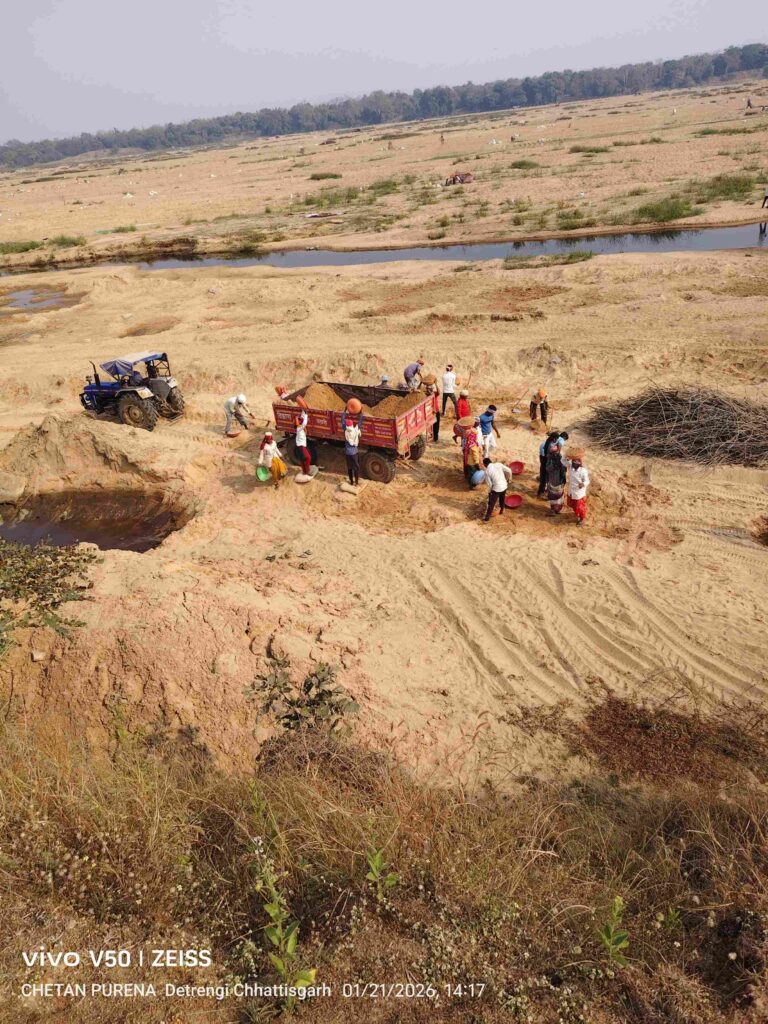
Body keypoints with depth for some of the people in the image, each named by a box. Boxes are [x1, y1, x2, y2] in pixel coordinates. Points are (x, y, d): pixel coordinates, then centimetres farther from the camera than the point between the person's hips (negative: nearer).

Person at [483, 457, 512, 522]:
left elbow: (489, 484, -12)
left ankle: (486, 519, 15)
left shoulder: (487, 471, -14)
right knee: (502, 500, 31)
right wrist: (508, 478, 14)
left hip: (496, 489, -5)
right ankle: (501, 511, 53)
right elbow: (509, 470, -3)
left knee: (491, 504, 8)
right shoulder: (499, 464, -4)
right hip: (504, 486, 5)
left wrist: (489, 491, 5)